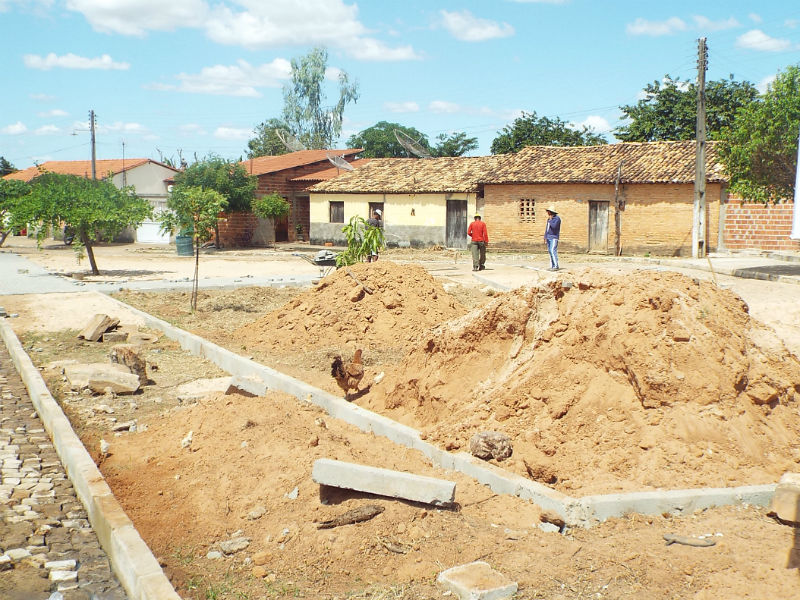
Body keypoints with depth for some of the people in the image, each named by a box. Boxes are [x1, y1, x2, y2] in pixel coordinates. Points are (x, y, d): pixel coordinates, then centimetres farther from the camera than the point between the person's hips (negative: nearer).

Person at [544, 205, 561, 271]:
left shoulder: (557, 218, -10)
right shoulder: (549, 218, 16)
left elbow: (554, 226, -23)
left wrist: (550, 220, -12)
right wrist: (545, 237, 17)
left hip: (554, 237, -9)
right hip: (548, 237, 9)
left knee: (553, 251, -16)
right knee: (550, 251, 7)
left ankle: (556, 266, -15)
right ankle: (552, 266, 10)